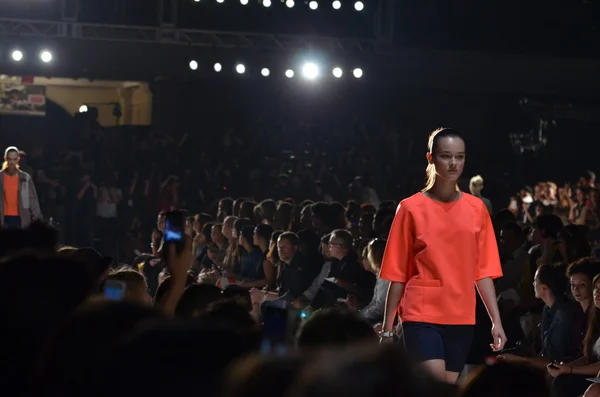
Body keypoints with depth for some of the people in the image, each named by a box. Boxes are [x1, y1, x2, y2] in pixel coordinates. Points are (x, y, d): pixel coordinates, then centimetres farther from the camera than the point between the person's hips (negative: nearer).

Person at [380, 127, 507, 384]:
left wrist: (496, 320, 2)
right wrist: (387, 327, -2)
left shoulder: (477, 209, 8)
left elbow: (483, 271, 9)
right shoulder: (411, 208, -1)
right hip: (422, 314, -4)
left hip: (461, 317, 4)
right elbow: (397, 273, 0)